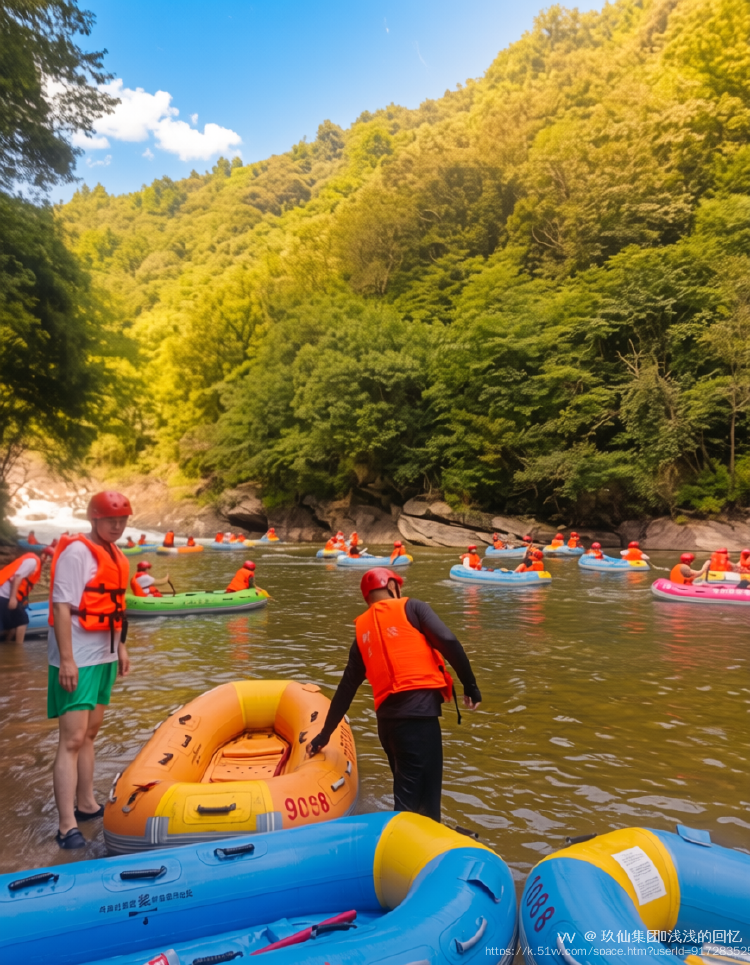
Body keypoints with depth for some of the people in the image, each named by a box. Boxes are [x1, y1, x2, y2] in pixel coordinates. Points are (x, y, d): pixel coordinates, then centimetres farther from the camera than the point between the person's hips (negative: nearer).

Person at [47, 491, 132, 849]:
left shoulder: (113, 554, 9)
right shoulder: (77, 552, -16)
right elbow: (62, 607, -20)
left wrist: (120, 647, 17)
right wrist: (66, 660, -24)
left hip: (103, 655, 9)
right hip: (77, 659, -9)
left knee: (90, 732, 18)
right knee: (72, 739, -6)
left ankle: (86, 805, 30)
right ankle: (67, 826, 0)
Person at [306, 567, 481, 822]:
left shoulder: (363, 631, 19)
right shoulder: (411, 607, 5)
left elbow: (346, 687, 22)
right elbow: (448, 642, -9)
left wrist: (325, 734, 30)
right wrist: (470, 685, -1)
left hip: (387, 718, 6)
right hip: (417, 711, -6)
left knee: (408, 794, 21)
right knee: (416, 799, -3)